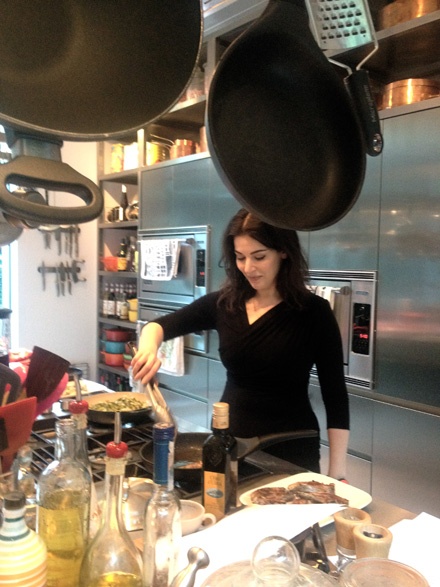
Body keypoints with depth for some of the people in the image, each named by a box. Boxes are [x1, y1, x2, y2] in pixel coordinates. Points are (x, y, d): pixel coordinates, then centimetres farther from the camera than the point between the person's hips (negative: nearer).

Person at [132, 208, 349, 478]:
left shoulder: (313, 312, -12)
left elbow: (336, 398, -10)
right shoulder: (223, 303, -2)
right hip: (229, 438, 4)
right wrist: (149, 346, -21)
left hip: (289, 452, -3)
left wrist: (337, 473, -12)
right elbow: (160, 325, 2)